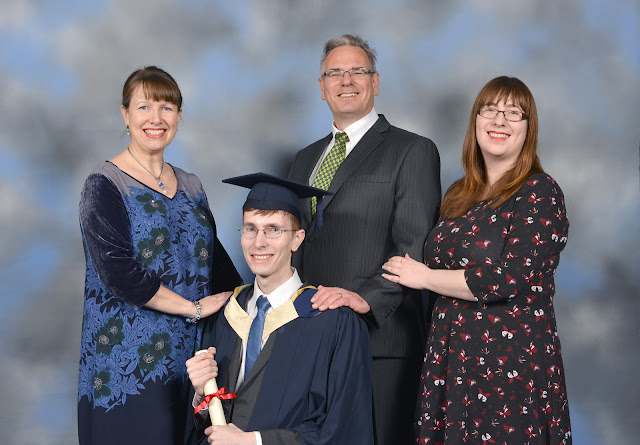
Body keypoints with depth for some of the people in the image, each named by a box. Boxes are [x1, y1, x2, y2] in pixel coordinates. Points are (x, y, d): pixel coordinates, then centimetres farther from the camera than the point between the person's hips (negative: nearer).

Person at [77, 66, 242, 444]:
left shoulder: (190, 186, 12)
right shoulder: (105, 185, -7)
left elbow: (215, 259, 15)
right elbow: (117, 272, -18)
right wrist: (194, 307, -14)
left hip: (187, 362, 6)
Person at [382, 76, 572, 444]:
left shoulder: (540, 193, -9)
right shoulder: (460, 195, 11)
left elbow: (509, 279, -19)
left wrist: (423, 277, -9)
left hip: (512, 368, -6)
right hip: (450, 361, 6)